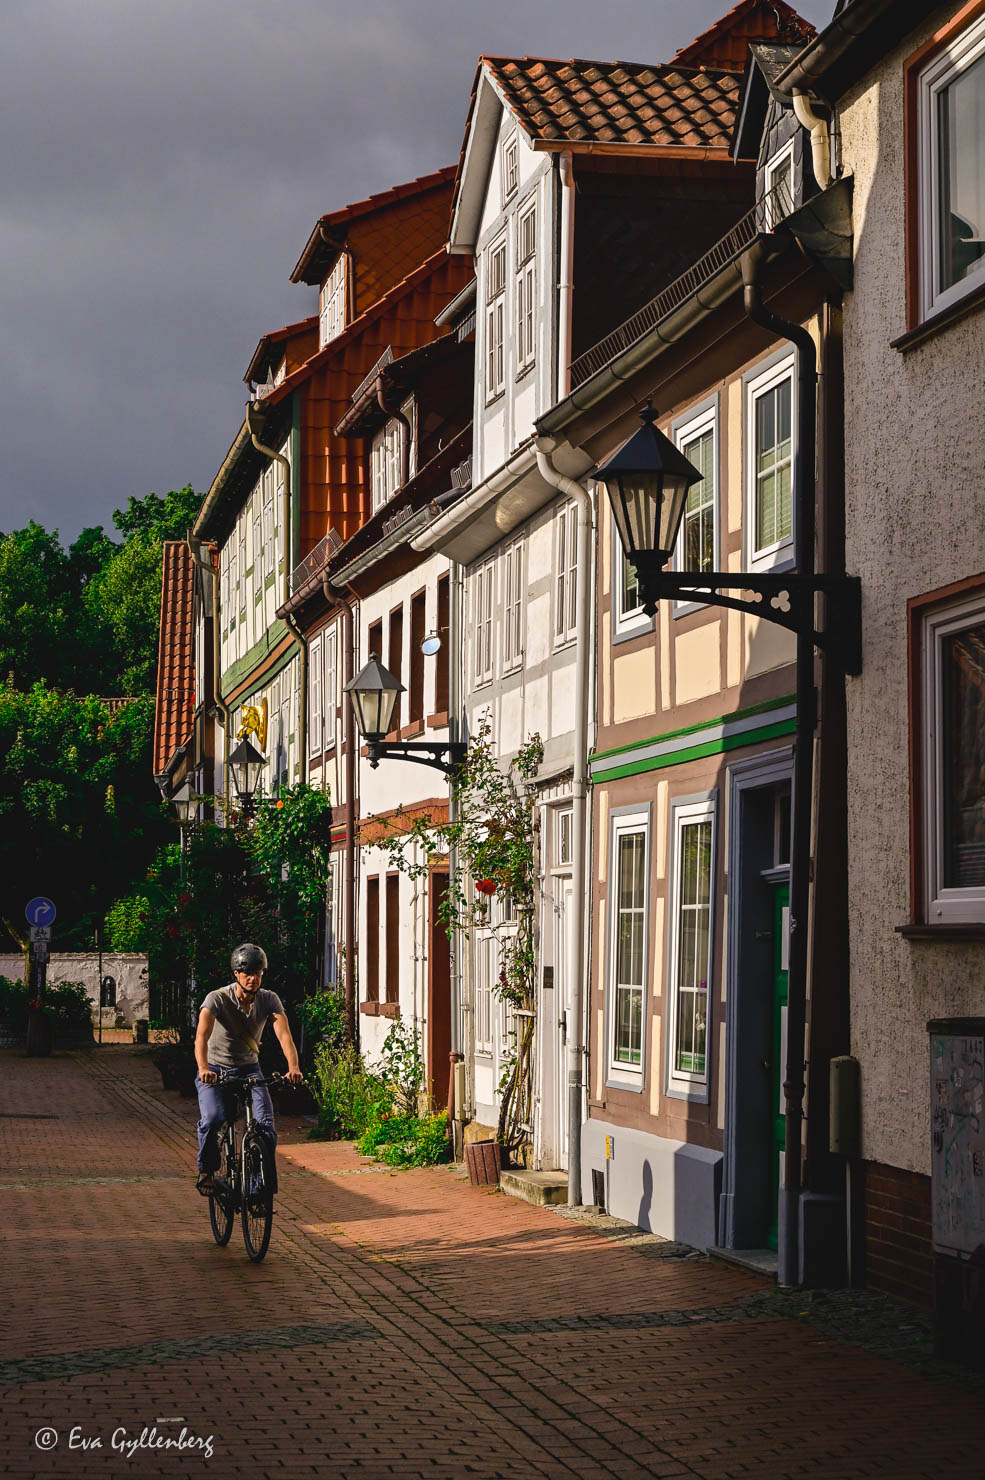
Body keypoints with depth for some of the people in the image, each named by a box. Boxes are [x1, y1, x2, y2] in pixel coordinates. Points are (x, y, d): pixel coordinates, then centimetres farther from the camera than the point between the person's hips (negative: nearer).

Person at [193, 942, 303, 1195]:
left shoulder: (269, 1000, -11)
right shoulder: (217, 999, -19)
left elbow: (284, 1034, -24)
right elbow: (202, 1035, -34)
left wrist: (293, 1067, -43)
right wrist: (203, 1068, -53)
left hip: (249, 1069, 2)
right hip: (215, 1070, -2)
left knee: (266, 1125, -18)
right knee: (211, 1120, -27)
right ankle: (206, 1170, -1)